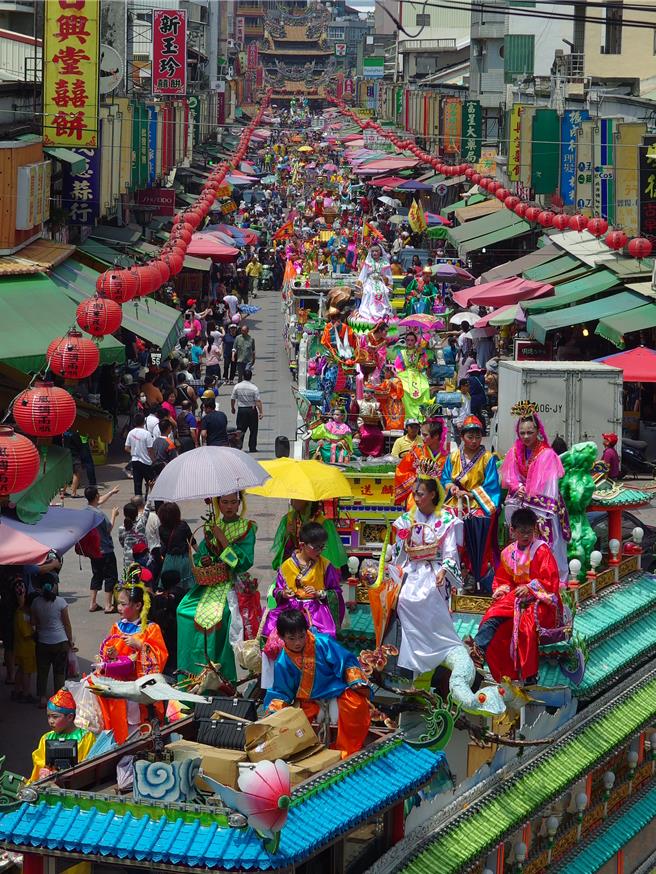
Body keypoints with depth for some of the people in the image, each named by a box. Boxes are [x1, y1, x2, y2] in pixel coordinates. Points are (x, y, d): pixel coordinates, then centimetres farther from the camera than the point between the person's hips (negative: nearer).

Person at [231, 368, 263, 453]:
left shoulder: (237, 386, -2)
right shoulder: (254, 388, -9)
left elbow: (232, 399, 5)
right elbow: (258, 401, -12)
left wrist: (232, 408, 22)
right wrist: (261, 412, -9)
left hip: (241, 410, 2)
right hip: (252, 410, -2)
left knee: (240, 430, 7)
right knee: (253, 430, 7)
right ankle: (252, 448, 6)